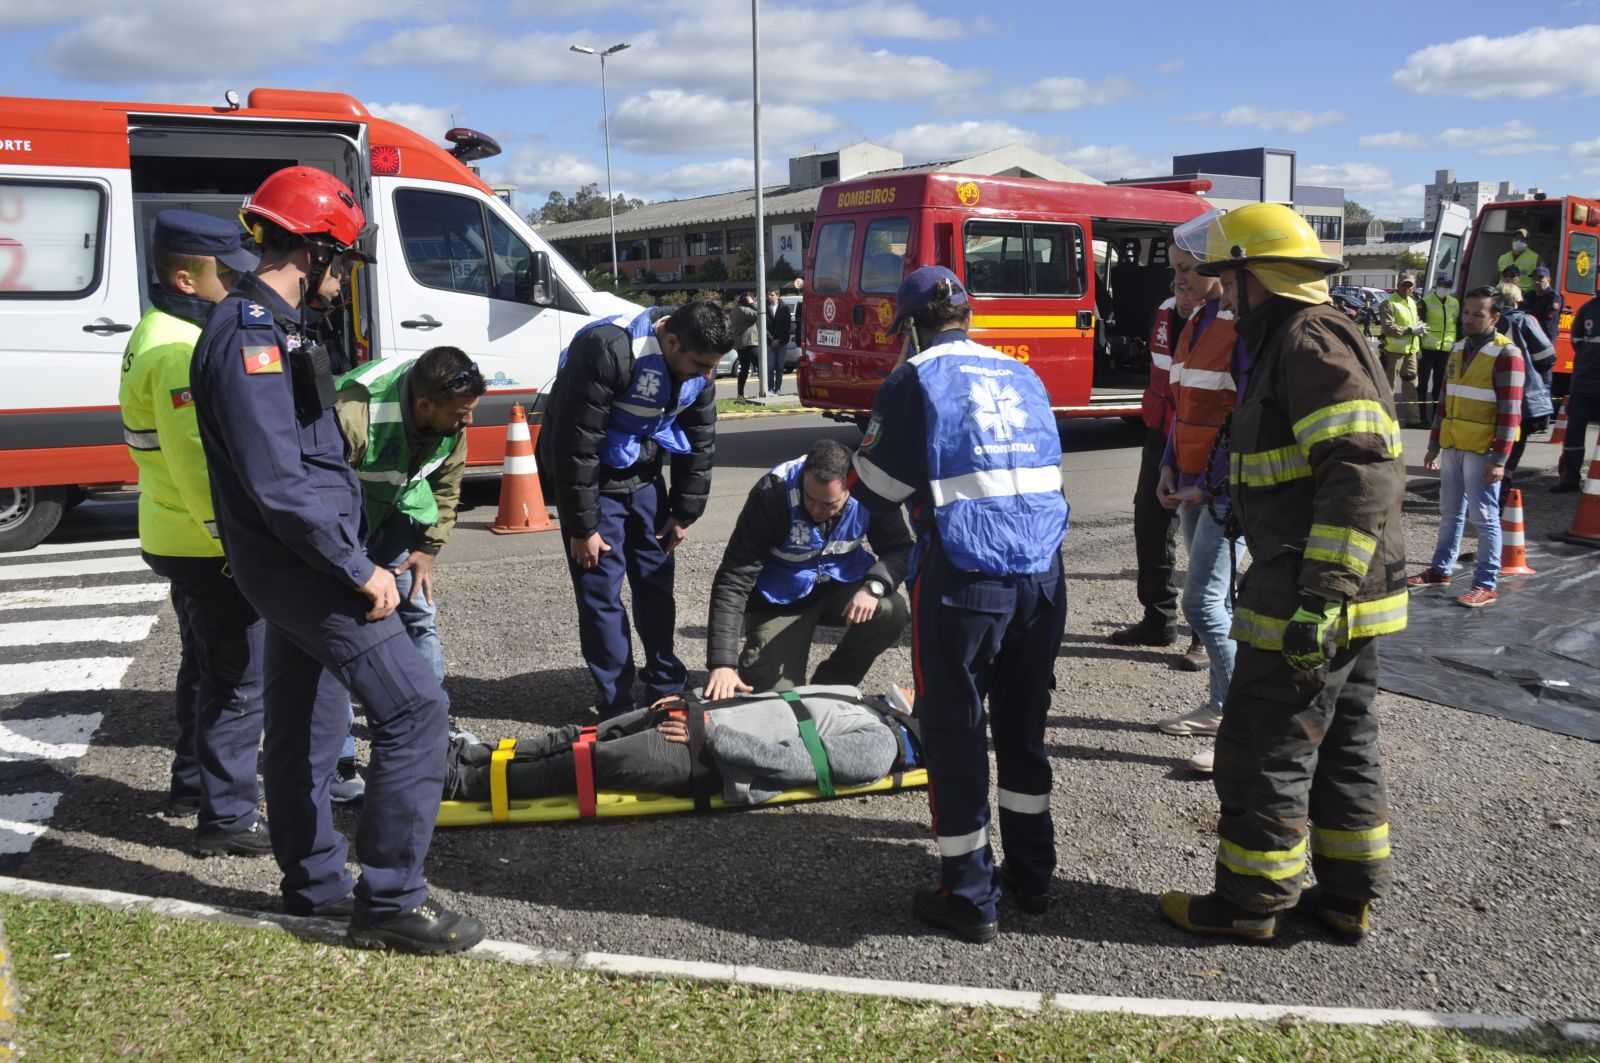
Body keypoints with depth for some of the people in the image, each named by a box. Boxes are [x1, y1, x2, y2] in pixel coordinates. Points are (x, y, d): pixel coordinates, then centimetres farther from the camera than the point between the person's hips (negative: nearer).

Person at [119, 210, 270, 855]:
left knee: (206, 667, 23)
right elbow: (198, 462, -26)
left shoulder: (161, 335, 14)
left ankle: (192, 783, 37)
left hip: (180, 537, 11)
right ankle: (226, 818, 5)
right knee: (240, 684, -3)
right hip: (211, 546, -11)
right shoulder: (180, 350, -21)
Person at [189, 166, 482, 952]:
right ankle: (390, 900, -4)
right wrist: (360, 570, -20)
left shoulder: (267, 327, 15)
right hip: (301, 562, -11)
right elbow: (277, 485, -25)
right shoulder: (252, 338, -19)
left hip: (295, 563, 11)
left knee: (305, 725, 17)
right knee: (412, 706, -11)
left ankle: (314, 882, 31)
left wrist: (346, 556, 17)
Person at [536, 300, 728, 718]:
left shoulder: (697, 367, -10)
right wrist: (582, 527, -21)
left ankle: (667, 685, 25)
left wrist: (684, 512, 4)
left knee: (657, 580, 10)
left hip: (644, 476, 6)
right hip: (590, 477, -6)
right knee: (601, 590, -4)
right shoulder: (607, 351, -32)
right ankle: (617, 705, 6)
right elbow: (575, 445, -27)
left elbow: (700, 441, 4)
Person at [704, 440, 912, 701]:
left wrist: (874, 586, -34)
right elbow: (733, 581, -30)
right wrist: (722, 663, -38)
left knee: (892, 613, -26)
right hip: (781, 598, -3)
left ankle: (830, 686, -1)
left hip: (839, 584, 3)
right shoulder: (773, 494, -29)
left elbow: (900, 549, -10)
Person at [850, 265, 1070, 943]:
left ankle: (970, 899, 13)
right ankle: (1032, 878, 30)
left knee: (956, 735, 6)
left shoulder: (914, 380, -3)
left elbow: (875, 490, -2)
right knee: (1024, 729, 18)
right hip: (1042, 577, 6)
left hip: (961, 580, -5)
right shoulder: (1023, 376, 13)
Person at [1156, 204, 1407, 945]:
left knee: (1264, 752, 1)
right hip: (1343, 602, 11)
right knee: (1342, 747, 17)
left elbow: (1361, 473, -26)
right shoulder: (1295, 343, 16)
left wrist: (1320, 597, -28)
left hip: (1308, 605, -11)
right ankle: (1347, 897, 29)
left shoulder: (1311, 342, -16)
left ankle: (1250, 903, 15)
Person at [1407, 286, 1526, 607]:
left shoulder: (1506, 355, -10)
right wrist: (1434, 445, 17)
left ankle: (1485, 585, 3)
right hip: (1452, 447, 7)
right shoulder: (1459, 350, 12)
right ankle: (1441, 569, 27)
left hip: (1482, 451, -7)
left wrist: (1499, 459, -18)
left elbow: (1510, 412, -14)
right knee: (1450, 513, 16)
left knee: (1484, 517, -2)